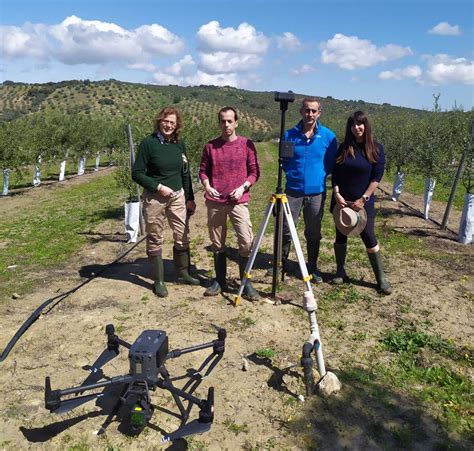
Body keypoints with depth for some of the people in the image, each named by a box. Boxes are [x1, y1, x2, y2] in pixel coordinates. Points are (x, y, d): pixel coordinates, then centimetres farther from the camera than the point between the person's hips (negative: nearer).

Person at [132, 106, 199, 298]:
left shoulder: (179, 144, 5)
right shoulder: (148, 143, -9)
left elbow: (185, 173, 12)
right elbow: (137, 173, -8)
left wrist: (190, 198, 10)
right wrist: (158, 187, -16)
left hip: (178, 196, 4)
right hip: (154, 198, -4)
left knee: (183, 236, 8)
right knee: (155, 239, 5)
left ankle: (183, 273, 27)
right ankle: (158, 281, 16)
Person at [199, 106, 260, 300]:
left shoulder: (246, 144, 2)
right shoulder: (210, 146, 6)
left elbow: (254, 171, 3)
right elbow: (203, 170, 11)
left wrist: (243, 187, -11)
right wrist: (207, 186, -7)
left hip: (238, 201, -2)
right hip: (215, 202, 2)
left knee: (246, 242, -9)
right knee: (217, 243, 9)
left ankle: (246, 283, 5)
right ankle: (219, 281, 22)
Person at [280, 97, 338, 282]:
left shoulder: (328, 136, 0)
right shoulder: (290, 134, 0)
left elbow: (331, 163, 9)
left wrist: (319, 175, 0)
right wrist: (292, 174, 1)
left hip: (317, 192, 0)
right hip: (293, 190, 0)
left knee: (314, 233, 10)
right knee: (285, 229, 2)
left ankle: (313, 267, 24)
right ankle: (281, 263, 20)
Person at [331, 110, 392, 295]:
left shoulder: (376, 148, -4)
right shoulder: (344, 147, 3)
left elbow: (377, 177, -8)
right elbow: (335, 173, 3)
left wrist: (363, 198, -15)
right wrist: (336, 193, -10)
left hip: (363, 202, -3)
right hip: (342, 200, 3)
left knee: (369, 237, -3)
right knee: (340, 235, 9)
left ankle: (381, 278, 8)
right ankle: (340, 271, 24)